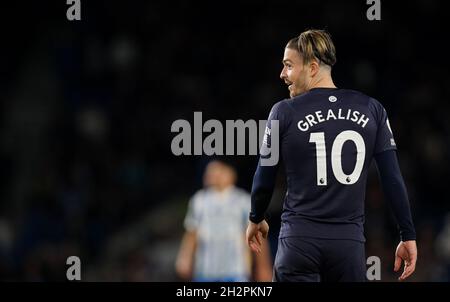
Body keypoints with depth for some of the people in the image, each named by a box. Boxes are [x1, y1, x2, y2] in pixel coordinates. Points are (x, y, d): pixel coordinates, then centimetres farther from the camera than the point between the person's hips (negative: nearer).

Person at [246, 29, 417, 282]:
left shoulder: (284, 112, -2)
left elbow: (264, 179, 5)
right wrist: (408, 235, 8)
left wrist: (256, 219, 24)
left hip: (299, 239, -2)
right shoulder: (371, 109, 4)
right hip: (350, 242, 2)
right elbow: (393, 179, 2)